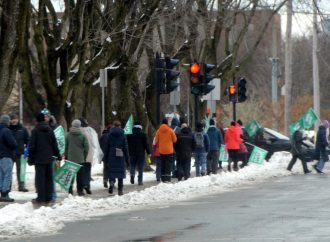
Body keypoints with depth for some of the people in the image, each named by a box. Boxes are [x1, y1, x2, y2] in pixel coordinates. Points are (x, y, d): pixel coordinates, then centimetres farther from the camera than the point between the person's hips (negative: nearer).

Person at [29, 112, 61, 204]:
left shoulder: (35, 131, -8)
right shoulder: (50, 130, 6)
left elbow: (32, 146, -8)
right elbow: (54, 144, 11)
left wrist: (30, 158, -3)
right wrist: (58, 155, 20)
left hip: (39, 159, -4)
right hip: (49, 158, 5)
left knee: (40, 178, -2)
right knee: (49, 178, 9)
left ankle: (41, 198, -4)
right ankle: (48, 197, 10)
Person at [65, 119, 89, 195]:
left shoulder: (68, 135, -2)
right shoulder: (83, 136, -5)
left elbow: (65, 147, 2)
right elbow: (86, 147, -2)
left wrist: (66, 156, 11)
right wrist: (84, 157, 10)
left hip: (70, 158, 1)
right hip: (80, 159, -1)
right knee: (80, 175, 6)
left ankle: (70, 190, 3)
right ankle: (80, 190, 6)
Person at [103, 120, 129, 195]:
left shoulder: (110, 135, 0)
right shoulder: (123, 135, 0)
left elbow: (107, 147, 1)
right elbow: (126, 148, 1)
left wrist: (105, 158, 8)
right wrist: (127, 159, 6)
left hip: (111, 156, 0)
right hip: (121, 157, 0)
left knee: (111, 172, 6)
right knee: (120, 172, 7)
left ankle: (112, 182, -24)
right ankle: (120, 190, 6)